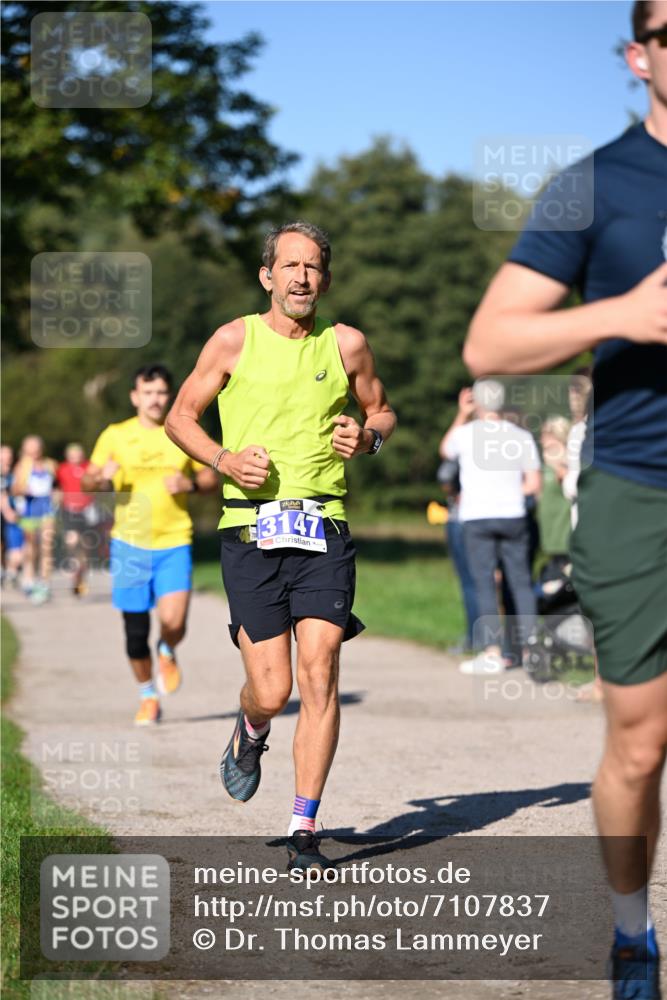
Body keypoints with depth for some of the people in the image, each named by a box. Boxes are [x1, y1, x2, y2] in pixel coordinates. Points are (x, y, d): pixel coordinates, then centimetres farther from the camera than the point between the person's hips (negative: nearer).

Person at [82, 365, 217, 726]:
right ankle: (148, 697, 25)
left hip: (174, 543, -1)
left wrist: (190, 483, -10)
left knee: (173, 622, -17)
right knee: (135, 630, 4)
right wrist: (102, 476, -15)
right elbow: (87, 481, 8)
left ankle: (167, 653, 19)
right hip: (130, 543, 1)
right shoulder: (115, 436, 4)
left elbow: (210, 477, 12)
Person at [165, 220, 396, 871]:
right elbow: (180, 416, 11)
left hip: (324, 531, 1)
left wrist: (368, 438, -1)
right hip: (251, 530, -1)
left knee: (319, 673, -12)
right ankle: (250, 735, 35)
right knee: (271, 692, -5)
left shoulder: (346, 345, 8)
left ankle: (304, 833, -2)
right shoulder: (234, 341, 3)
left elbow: (382, 411, 23)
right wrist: (224, 460, -7)